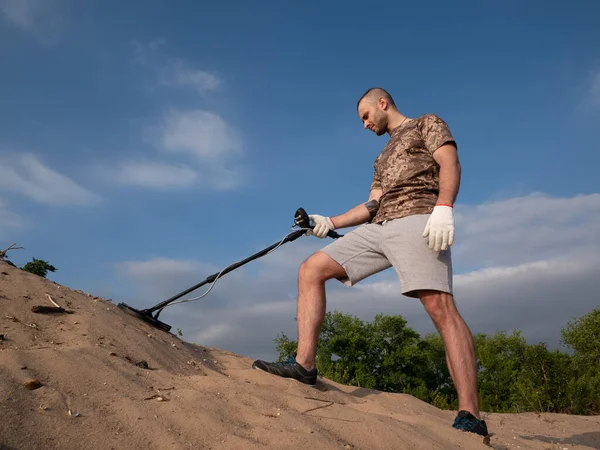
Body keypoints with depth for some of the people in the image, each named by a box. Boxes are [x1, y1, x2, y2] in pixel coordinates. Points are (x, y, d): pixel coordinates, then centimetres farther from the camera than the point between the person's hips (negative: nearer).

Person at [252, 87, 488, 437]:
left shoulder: (427, 123, 16)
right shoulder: (383, 158, 36)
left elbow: (450, 163, -3)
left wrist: (443, 208, -21)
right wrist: (331, 222, 16)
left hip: (416, 220, -8)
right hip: (377, 228, 8)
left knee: (440, 305, -24)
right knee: (311, 269, -3)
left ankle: (470, 417, -25)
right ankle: (305, 364, -10)